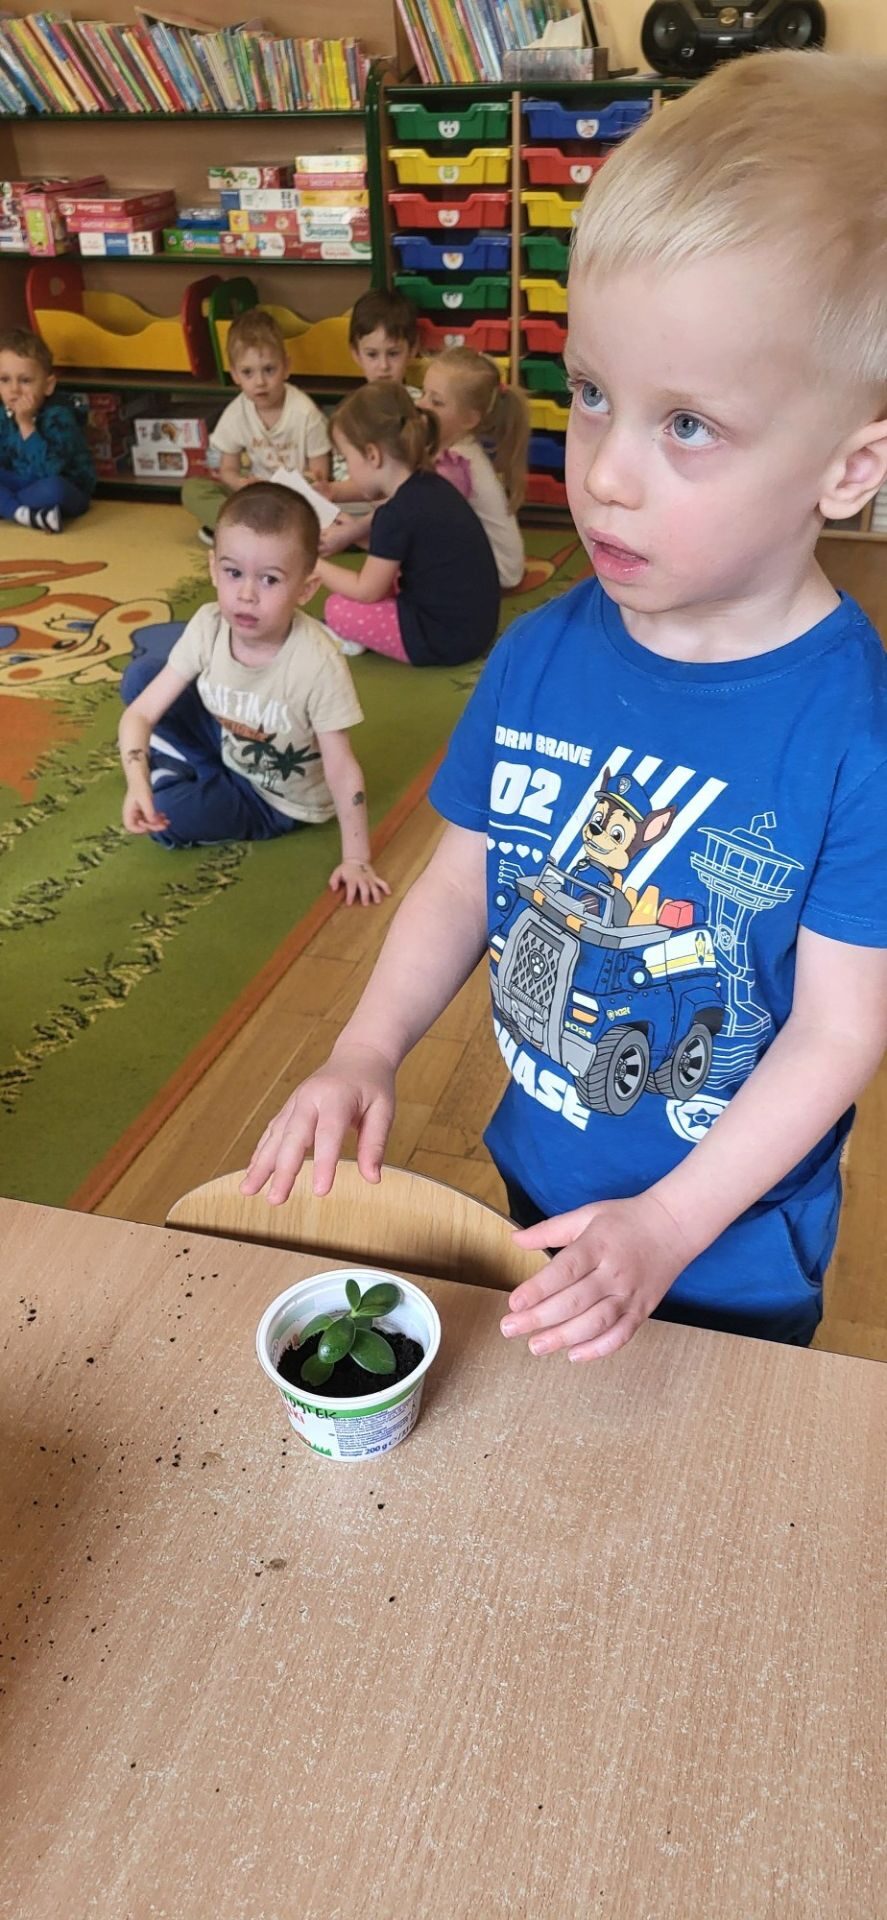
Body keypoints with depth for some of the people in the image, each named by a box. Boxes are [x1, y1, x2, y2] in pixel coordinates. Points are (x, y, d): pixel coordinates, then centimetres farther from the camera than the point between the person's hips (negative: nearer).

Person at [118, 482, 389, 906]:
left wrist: (356, 859, -27)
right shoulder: (208, 627, -22)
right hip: (226, 748, 4)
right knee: (140, 675, -9)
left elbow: (341, 769, -27)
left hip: (279, 799, -4)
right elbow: (140, 713, -19)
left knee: (171, 812, -25)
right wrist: (138, 783, -36)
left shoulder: (317, 662, -34)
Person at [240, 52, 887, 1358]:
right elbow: (462, 881, -3)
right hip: (539, 1186, 4)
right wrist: (368, 1054, -15)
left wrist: (668, 1224, -23)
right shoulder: (538, 659, -13)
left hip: (736, 1253, -4)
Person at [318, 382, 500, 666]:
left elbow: (365, 591, -11)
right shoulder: (430, 485, 5)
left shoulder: (397, 513, -21)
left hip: (446, 640, -9)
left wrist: (314, 566, 1)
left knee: (338, 609, -6)